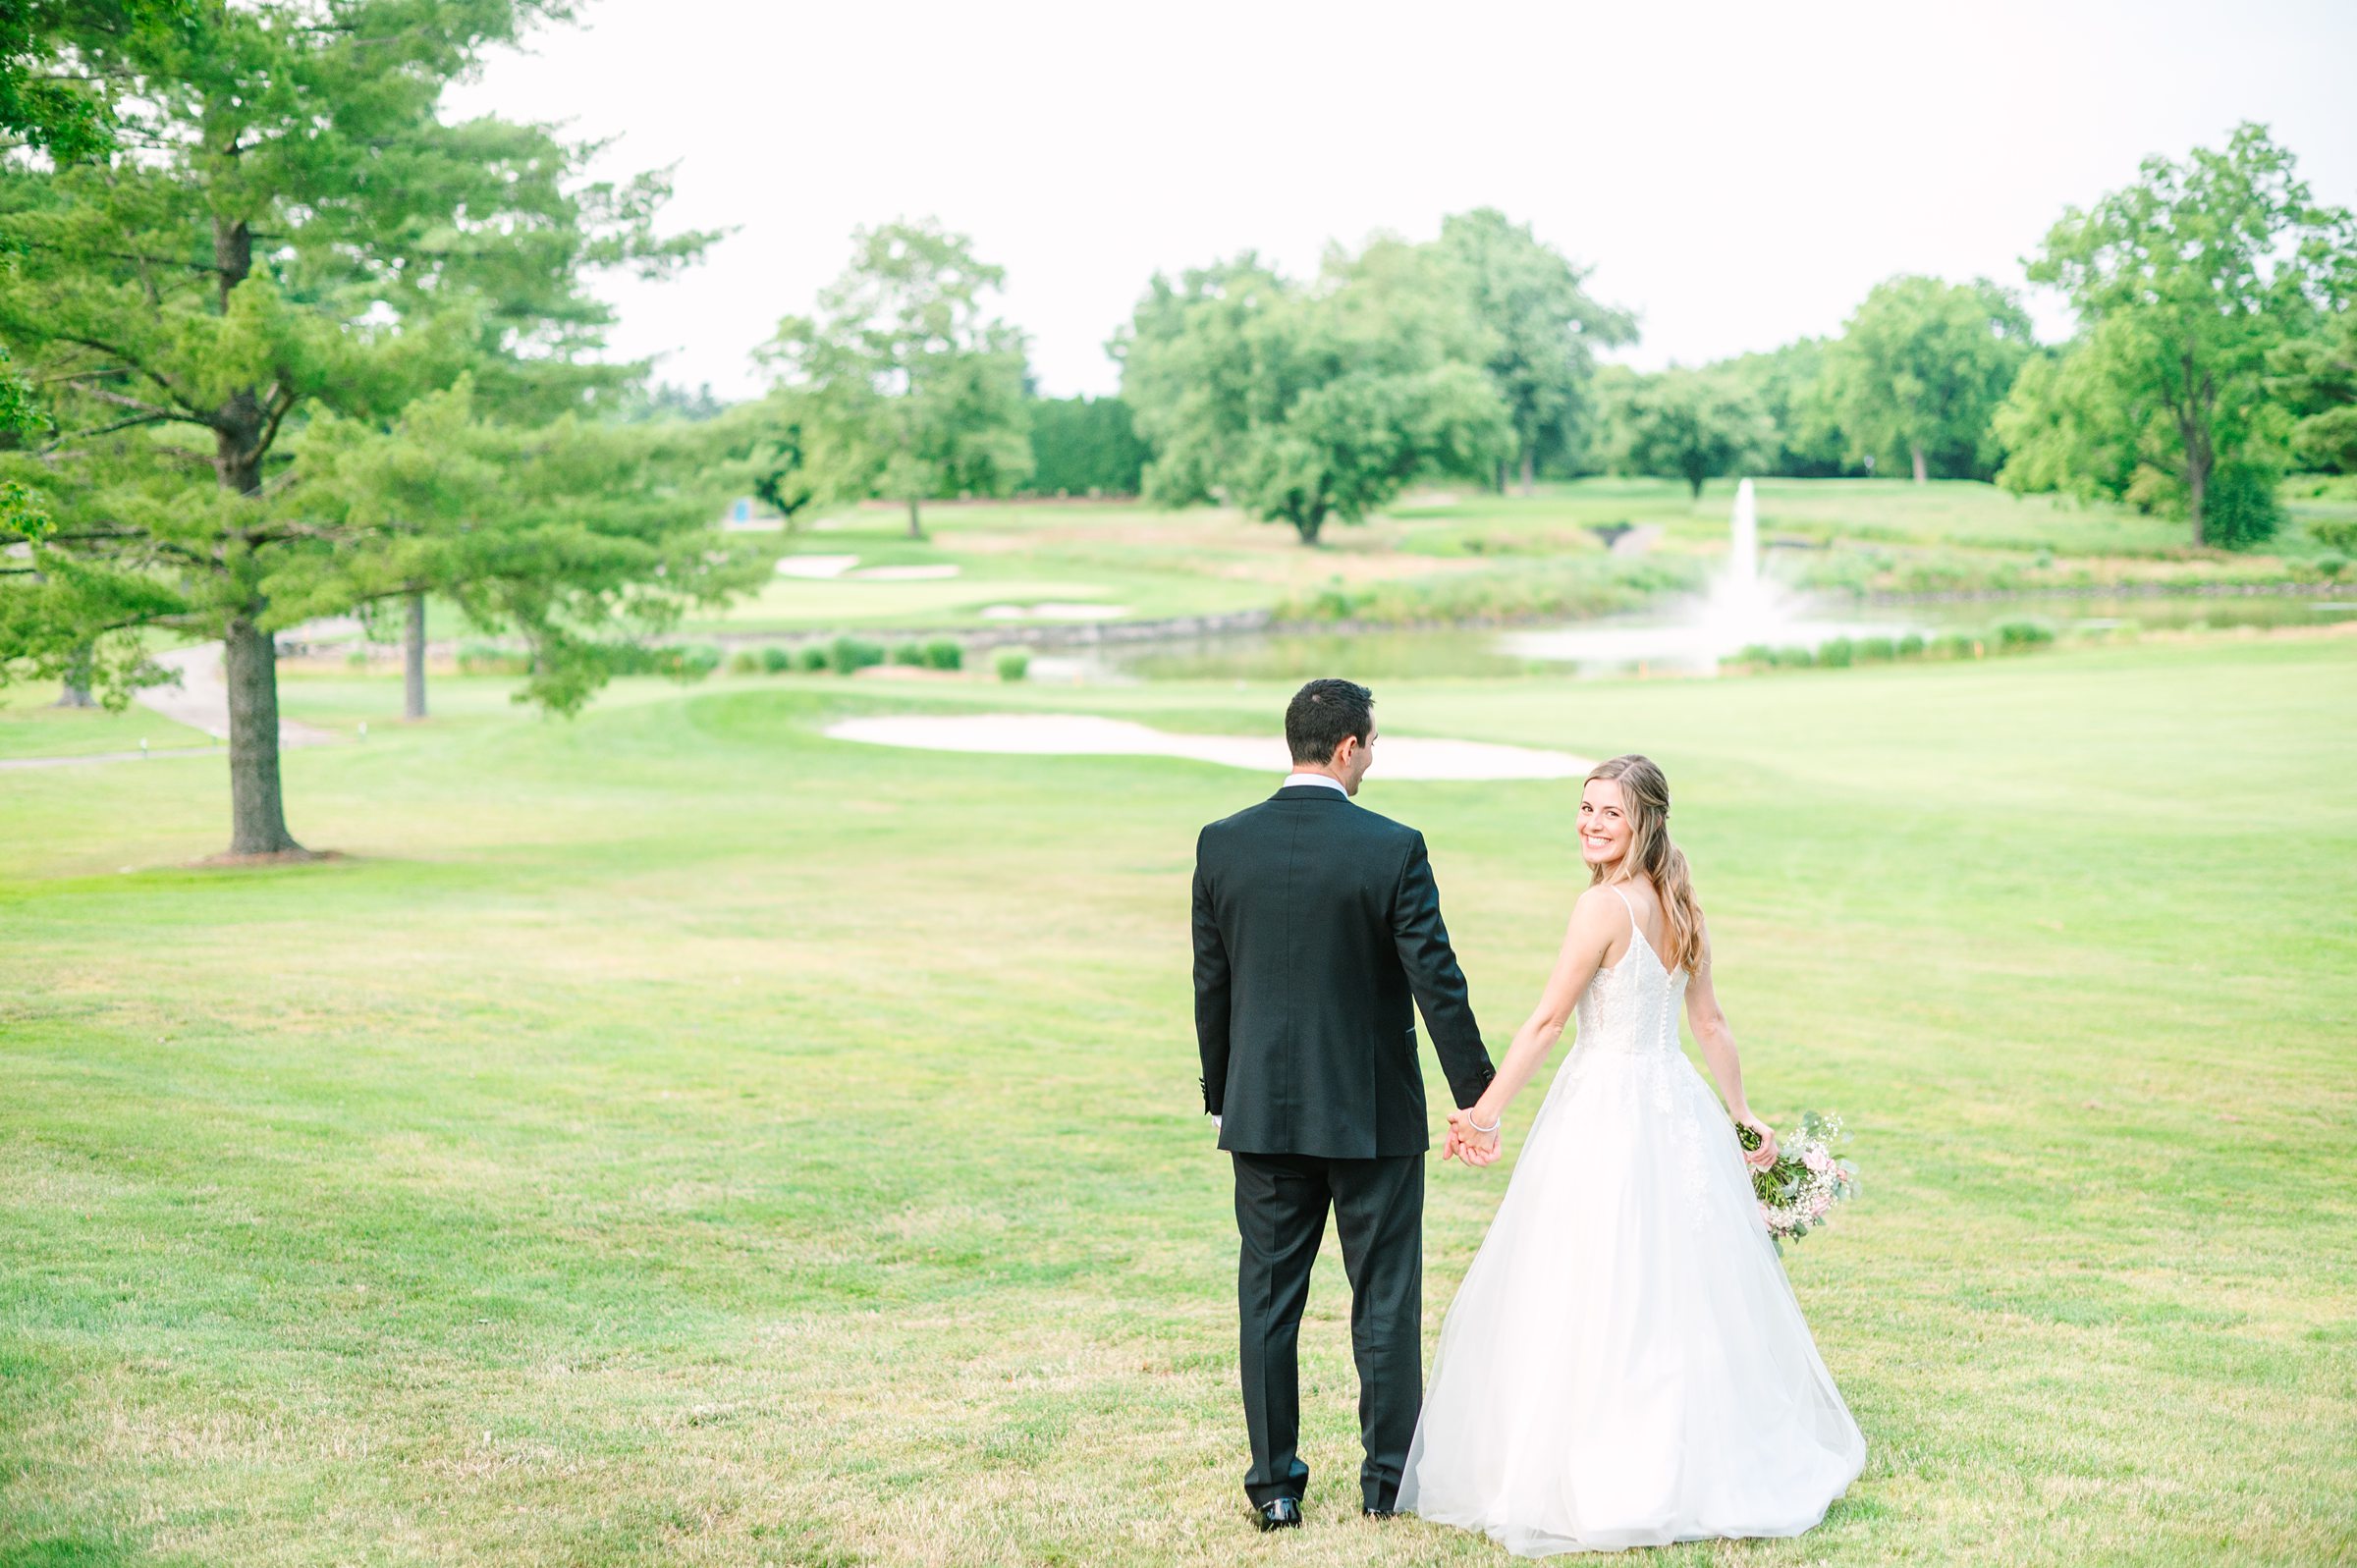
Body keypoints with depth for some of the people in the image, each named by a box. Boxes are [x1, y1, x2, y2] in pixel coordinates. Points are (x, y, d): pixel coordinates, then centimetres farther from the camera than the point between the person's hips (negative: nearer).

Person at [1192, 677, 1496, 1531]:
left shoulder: (1222, 844, -2)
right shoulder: (1394, 849, -12)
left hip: (1262, 1109, 3)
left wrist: (1220, 1095, 14)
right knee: (1385, 1298, 9)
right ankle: (1389, 1477, 16)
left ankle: (1274, 1483, 13)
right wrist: (1478, 1093, -1)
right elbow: (1436, 981, -11)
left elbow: (1210, 983, 4)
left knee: (1268, 1296, 9)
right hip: (1372, 1111, -2)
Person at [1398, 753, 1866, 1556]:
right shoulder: (1679, 906, 8)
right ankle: (1708, 1456, 23)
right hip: (1677, 1102, 8)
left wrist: (1485, 1112, -10)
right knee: (1682, 1293, 15)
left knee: (1594, 1301, 0)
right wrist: (1741, 1113, 21)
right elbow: (1711, 1022, 13)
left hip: (1606, 1113, -8)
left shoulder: (1604, 906, -15)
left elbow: (1547, 1022, -14)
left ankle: (1602, 1480, 5)